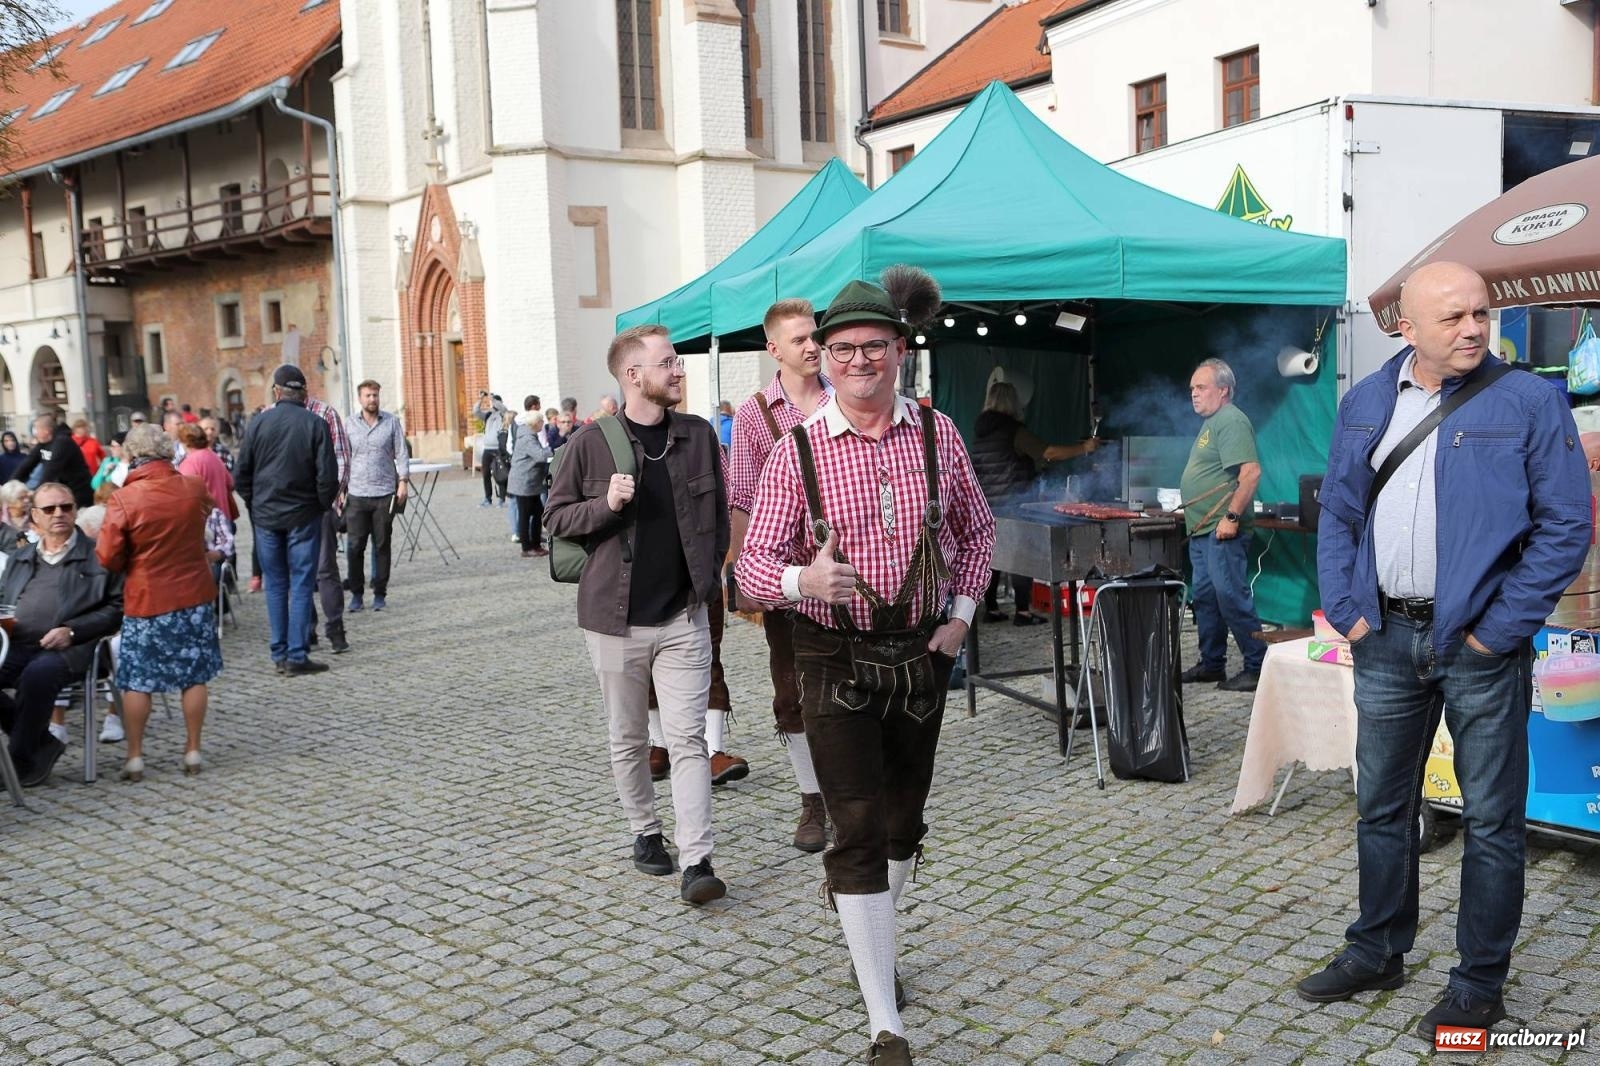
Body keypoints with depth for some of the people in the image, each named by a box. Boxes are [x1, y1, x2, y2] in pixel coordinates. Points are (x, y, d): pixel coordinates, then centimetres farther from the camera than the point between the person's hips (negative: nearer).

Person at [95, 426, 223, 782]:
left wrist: (133, 562, 8)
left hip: (146, 601, -3)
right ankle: (193, 751, 15)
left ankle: (135, 757, 12)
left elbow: (107, 558, -11)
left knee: (136, 681, 8)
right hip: (195, 595, 3)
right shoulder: (194, 487, -4)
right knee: (194, 676, 10)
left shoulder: (123, 500, -15)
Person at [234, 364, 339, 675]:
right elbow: (327, 475, -10)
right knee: (301, 585, 2)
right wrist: (323, 505, 6)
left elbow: (240, 473, 2)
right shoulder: (315, 425, -8)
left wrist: (254, 503, 15)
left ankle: (279, 654, 15)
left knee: (275, 584, 11)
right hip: (303, 515, -2)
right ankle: (296, 656, 0)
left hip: (266, 516, 3)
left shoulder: (259, 423, -1)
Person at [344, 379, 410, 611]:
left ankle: (380, 594, 13)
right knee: (355, 547, -1)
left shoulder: (391, 422, 3)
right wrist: (341, 489, 6)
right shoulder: (350, 425, 6)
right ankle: (356, 593, 10)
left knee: (381, 546, 5)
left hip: (385, 494, -1)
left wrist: (403, 481, -6)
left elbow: (402, 454, 4)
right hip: (357, 494, 1)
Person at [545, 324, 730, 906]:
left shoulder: (699, 436, 4)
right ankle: (645, 833, 31)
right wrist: (606, 503, -17)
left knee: (688, 738, -6)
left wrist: (707, 578, 7)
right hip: (615, 618, -1)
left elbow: (718, 513, 14)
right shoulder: (591, 442, -4)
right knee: (628, 739, 12)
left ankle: (697, 862, -7)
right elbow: (556, 516, 1)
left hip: (683, 617, 1)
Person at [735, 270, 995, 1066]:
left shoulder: (936, 433, -1)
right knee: (859, 834, -5)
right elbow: (754, 561, -11)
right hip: (836, 661, -3)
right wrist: (801, 580, -32)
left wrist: (962, 614, 3)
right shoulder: (797, 450, -10)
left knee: (902, 822, 17)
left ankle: (872, 947, 43)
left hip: (921, 654, 3)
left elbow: (975, 529, 13)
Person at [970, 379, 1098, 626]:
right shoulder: (1013, 429, -11)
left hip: (985, 502, 7)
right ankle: (1022, 610, -3)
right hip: (1011, 502, -7)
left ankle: (991, 609, 13)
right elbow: (1048, 452, -14)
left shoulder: (980, 429, 11)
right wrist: (1083, 448, -4)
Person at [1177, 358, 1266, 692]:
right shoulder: (1211, 423, 19)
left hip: (1222, 531, -11)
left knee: (1232, 597, -9)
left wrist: (1232, 517, -25)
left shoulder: (1231, 421, -13)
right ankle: (1211, 664, 23)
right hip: (1201, 531, 11)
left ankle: (1257, 667, -2)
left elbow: (1251, 472, -23)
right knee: (1204, 598, 14)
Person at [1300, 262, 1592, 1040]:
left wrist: (1500, 629, -12)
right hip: (1387, 637, 4)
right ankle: (1376, 952, 32)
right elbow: (1338, 514, 13)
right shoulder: (1365, 404, 7)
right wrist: (1346, 612, 3)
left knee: (1490, 821, 5)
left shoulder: (1529, 403, -6)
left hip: (1480, 646, -4)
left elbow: (1566, 526, -8)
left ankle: (1479, 984, 20)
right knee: (1381, 805, 15)